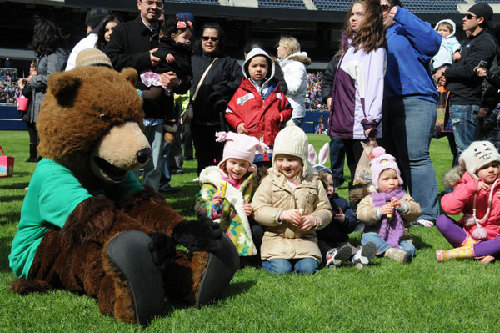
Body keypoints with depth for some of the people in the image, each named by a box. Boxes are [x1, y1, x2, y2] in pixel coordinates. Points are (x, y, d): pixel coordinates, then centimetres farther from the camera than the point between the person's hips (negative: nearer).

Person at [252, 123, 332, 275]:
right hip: (276, 238, -2)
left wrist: (314, 219, -15)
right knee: (281, 269, -21)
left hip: (304, 238, 2)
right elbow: (257, 210, -6)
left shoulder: (313, 181, 5)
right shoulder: (270, 181, 0)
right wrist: (282, 214, -20)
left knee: (308, 268, -19)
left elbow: (325, 210, 7)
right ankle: (266, 260, 8)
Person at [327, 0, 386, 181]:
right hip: (346, 125, 9)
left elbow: (376, 85, -15)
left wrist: (371, 121, -21)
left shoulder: (375, 49, -7)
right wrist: (333, 114, 23)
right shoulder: (350, 45, 19)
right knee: (354, 173, 13)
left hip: (361, 125, -9)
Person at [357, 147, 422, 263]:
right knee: (368, 237, -31)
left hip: (399, 238, 1)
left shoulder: (403, 196, 11)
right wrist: (379, 211, -24)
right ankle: (391, 251, -48)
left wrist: (402, 206, -19)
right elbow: (361, 213, -10)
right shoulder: (371, 198, 6)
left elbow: (416, 211, -1)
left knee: (409, 247, -26)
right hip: (376, 237, -1)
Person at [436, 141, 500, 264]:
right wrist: (470, 188, -23)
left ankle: (465, 252, -30)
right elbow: (448, 208, -17)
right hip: (467, 234, 1)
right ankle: (481, 252, -25)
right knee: (442, 220, -23)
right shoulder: (467, 185, 0)